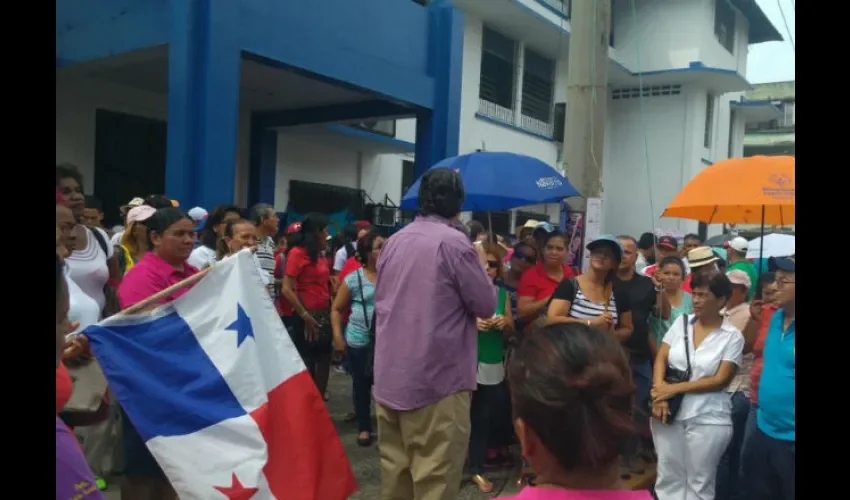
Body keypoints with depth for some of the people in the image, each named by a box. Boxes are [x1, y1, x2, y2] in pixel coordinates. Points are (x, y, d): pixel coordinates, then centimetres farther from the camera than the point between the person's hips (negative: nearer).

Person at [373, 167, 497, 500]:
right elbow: (486, 305, -6)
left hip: (390, 376, 7)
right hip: (437, 379, -7)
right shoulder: (454, 242, -13)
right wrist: (479, 269, 10)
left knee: (394, 471, 16)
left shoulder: (394, 241, 7)